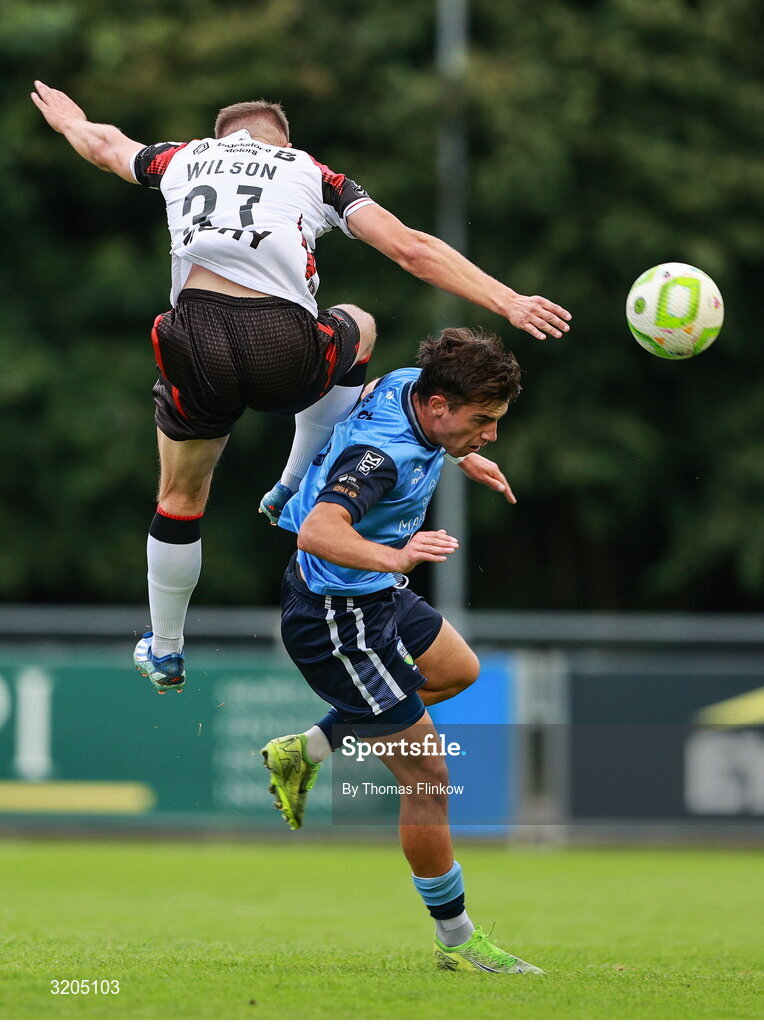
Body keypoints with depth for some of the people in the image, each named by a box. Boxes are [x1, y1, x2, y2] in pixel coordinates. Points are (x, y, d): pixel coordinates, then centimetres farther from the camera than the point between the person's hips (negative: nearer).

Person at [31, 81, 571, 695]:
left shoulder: (186, 158, 26)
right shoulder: (313, 174, 20)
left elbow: (103, 143, 48)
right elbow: (412, 250, 10)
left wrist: (70, 120, 71)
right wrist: (508, 303, 10)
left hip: (197, 343, 1)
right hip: (287, 354, -1)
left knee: (181, 497, 25)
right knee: (359, 328, 35)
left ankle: (164, 652, 39)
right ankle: (294, 490, 39)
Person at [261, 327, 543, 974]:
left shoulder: (407, 384, -7)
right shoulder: (380, 453, -35)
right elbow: (317, 532, -51)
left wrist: (460, 457, 26)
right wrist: (394, 556, -67)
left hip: (374, 590, 10)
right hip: (338, 622, -10)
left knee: (458, 671, 33)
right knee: (428, 780, -6)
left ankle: (304, 752, 34)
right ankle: (457, 941, 8)